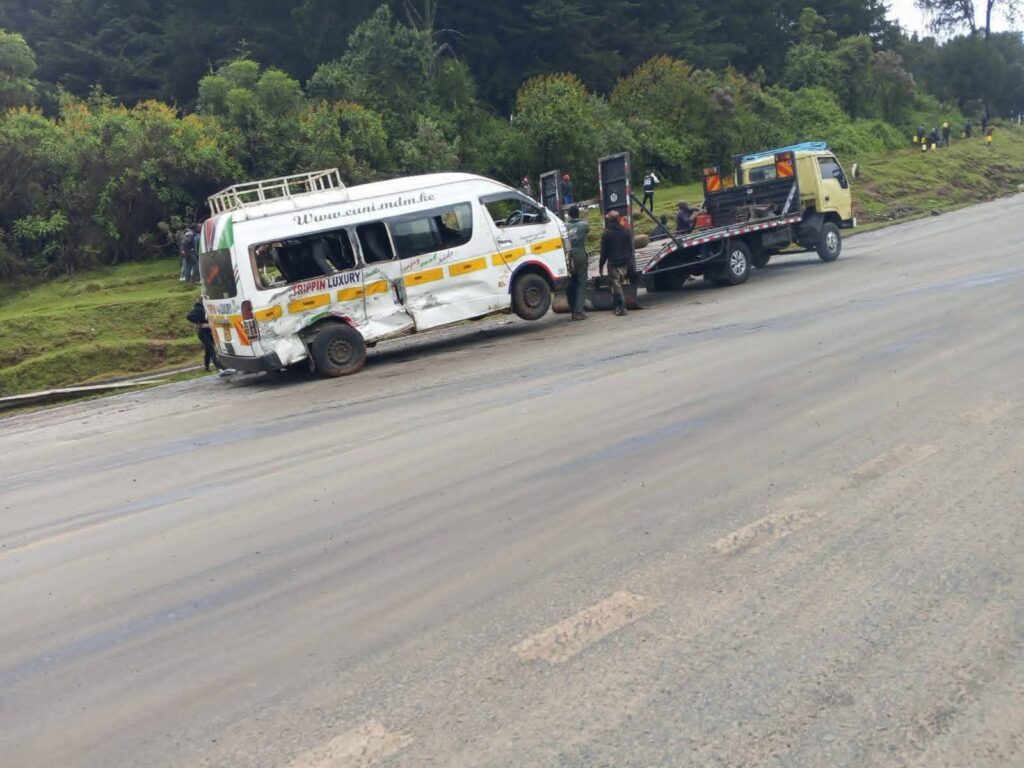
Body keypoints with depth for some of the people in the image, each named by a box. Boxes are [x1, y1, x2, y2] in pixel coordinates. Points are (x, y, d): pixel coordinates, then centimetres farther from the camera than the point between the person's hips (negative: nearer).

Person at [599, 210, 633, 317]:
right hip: (625, 263, 5)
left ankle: (621, 308, -9)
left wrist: (601, 265, 1)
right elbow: (631, 249, 11)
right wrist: (630, 262, 19)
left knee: (616, 286, -2)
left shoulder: (607, 233, -10)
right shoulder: (627, 231, 5)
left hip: (613, 264, -5)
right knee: (619, 284, 17)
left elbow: (604, 251, -7)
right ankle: (619, 307, 19)